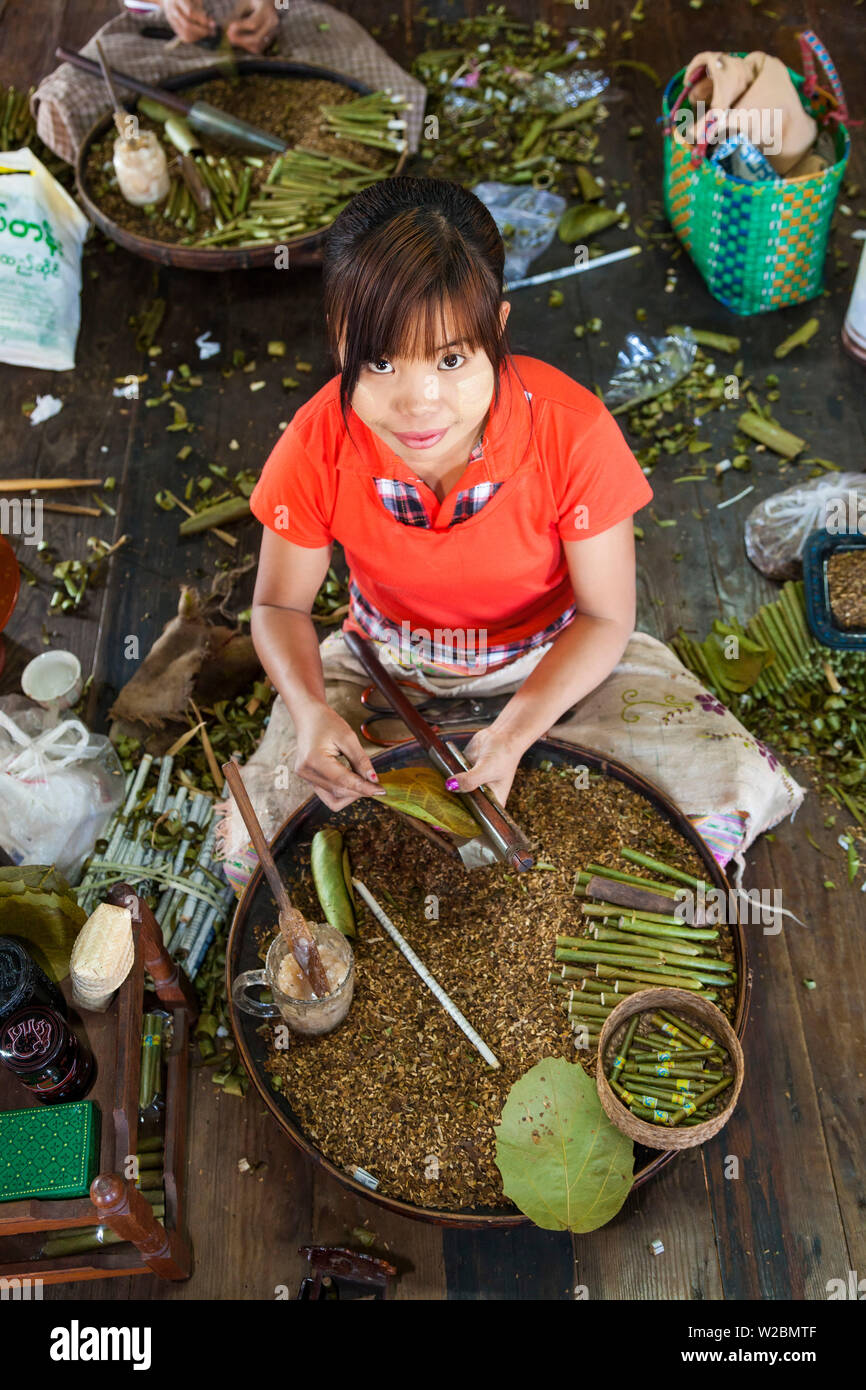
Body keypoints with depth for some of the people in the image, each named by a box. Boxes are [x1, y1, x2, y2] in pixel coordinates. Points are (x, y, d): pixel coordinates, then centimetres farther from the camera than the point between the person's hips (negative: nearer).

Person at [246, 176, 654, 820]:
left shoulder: (574, 434, -29)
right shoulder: (316, 447, -24)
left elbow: (604, 616, -17)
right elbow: (281, 605, -8)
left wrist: (518, 729, -34)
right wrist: (309, 712, -30)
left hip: (553, 660, 0)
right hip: (386, 664, 1)